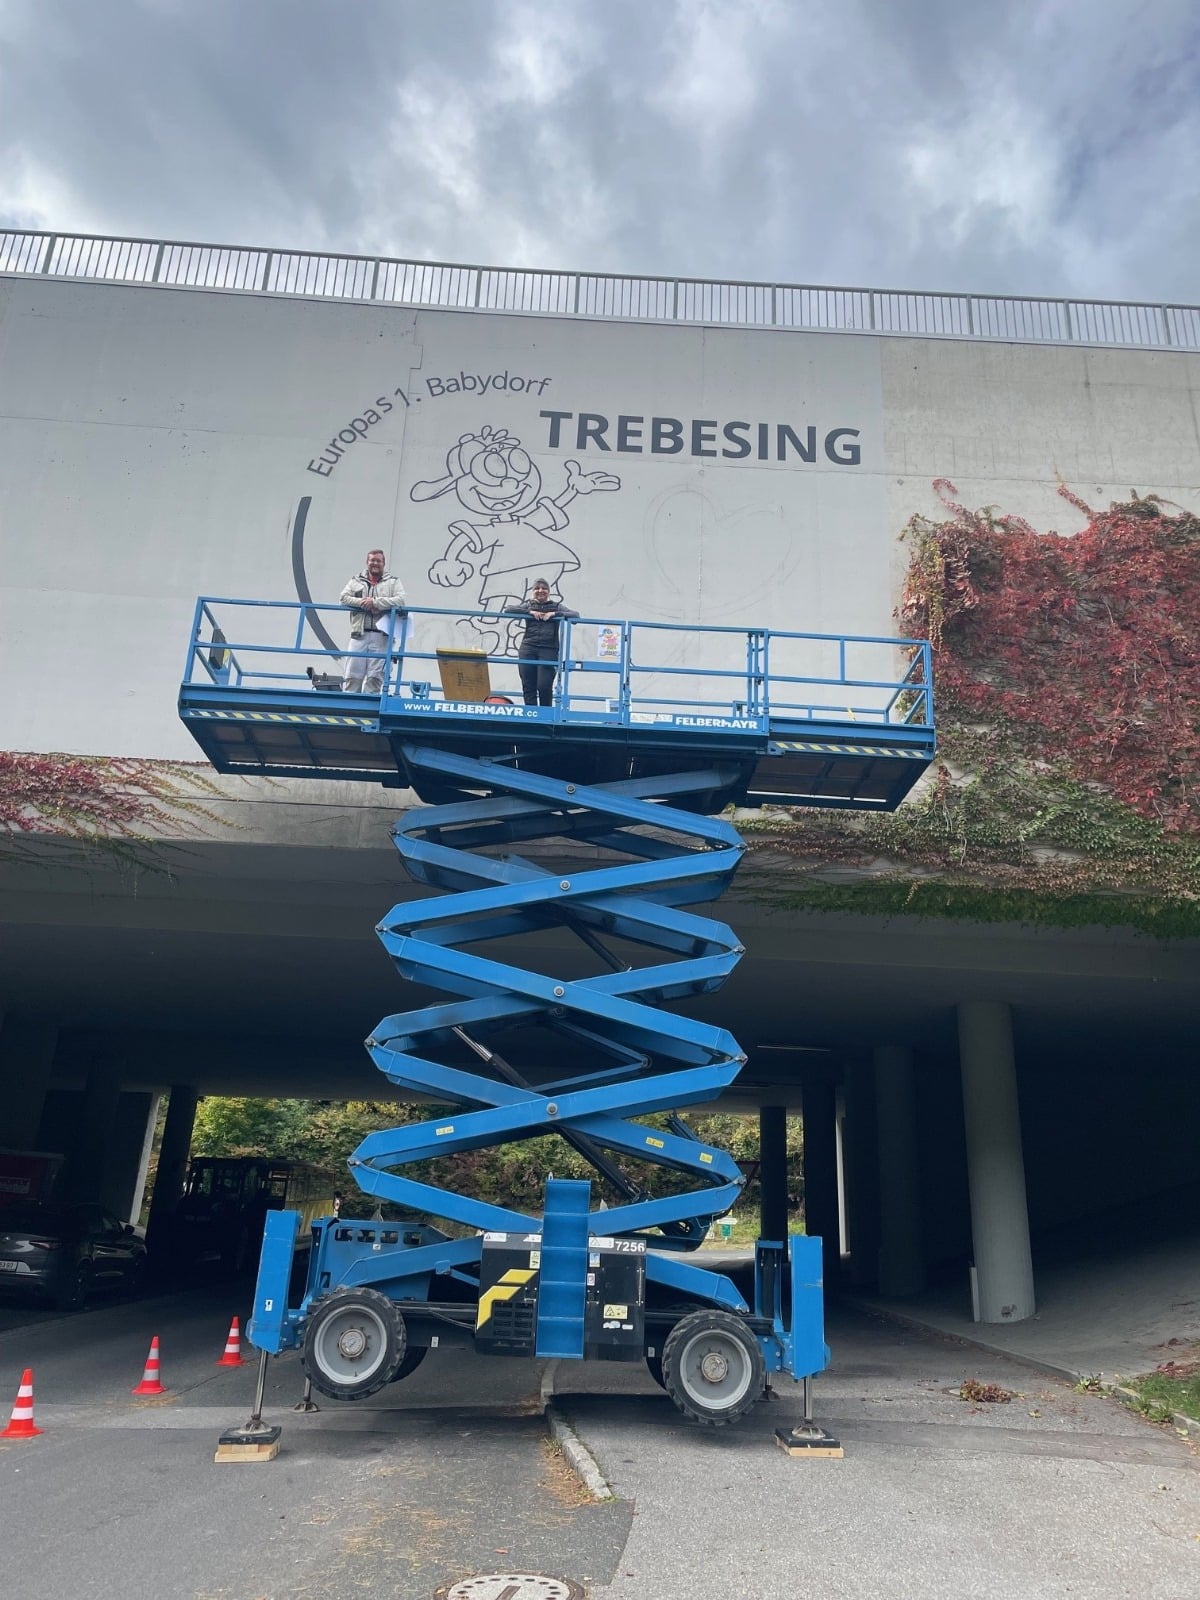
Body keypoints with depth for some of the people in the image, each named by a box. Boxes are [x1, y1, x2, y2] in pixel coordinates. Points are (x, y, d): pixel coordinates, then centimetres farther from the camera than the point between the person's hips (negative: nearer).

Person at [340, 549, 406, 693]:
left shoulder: (393, 582, 10)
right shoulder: (356, 580, 17)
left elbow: (400, 601, -6)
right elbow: (344, 598, 6)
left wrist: (375, 602, -13)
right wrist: (362, 602, -11)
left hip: (381, 636, -1)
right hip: (359, 634, 1)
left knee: (374, 677, -3)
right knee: (352, 675, -1)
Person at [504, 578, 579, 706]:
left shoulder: (556, 606, 14)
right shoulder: (528, 605, 16)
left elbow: (575, 615, 1)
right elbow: (508, 610, 3)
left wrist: (554, 614, -9)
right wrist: (530, 612, -7)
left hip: (549, 650, -2)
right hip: (528, 649, 2)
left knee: (544, 686, -11)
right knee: (528, 686, -1)